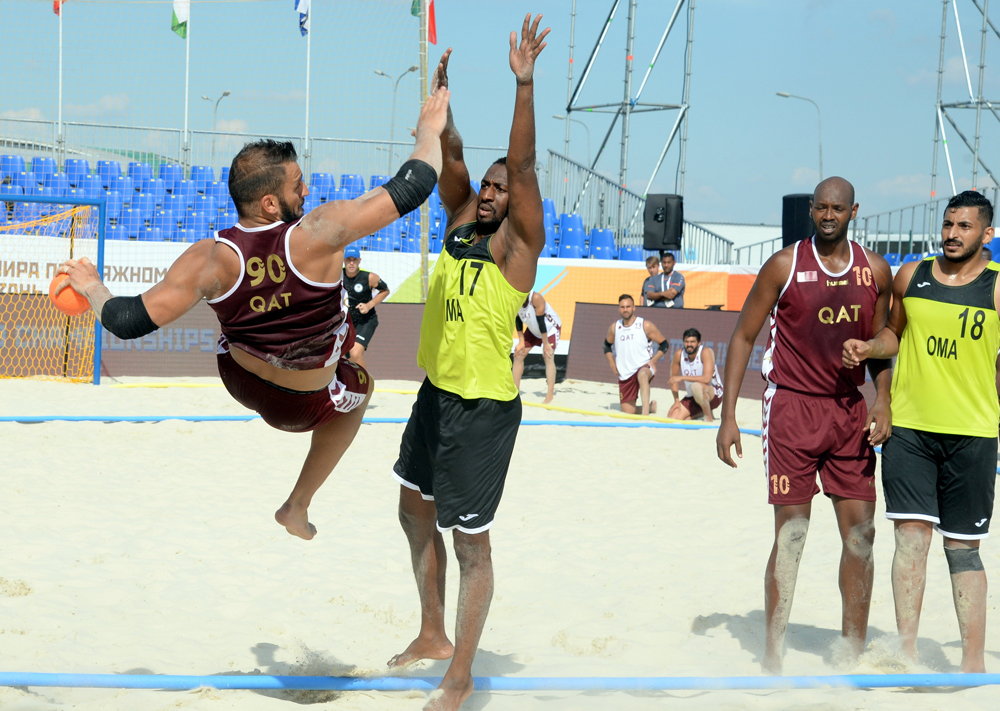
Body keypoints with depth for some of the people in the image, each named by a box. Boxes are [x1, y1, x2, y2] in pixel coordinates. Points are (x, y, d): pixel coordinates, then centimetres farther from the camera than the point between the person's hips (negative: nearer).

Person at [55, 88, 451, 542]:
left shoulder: (208, 261, -27)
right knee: (359, 386, 32)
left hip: (239, 379, 3)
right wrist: (430, 131, -11)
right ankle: (297, 507, 34)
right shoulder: (319, 234, -35)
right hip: (303, 405, -3)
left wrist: (91, 288, -2)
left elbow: (128, 321, -23)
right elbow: (409, 189, -30)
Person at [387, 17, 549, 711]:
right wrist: (444, 88, -11)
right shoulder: (460, 224, 7)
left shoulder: (516, 244, -11)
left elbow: (522, 164, -21)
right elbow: (451, 155, 2)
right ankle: (433, 635, 38)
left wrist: (525, 84, -29)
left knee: (471, 545, -1)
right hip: (436, 394, 8)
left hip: (485, 408, -8)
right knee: (415, 511, 21)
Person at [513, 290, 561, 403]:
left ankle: (550, 396, -22)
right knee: (518, 355, 4)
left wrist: (546, 344, -25)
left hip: (551, 327, -6)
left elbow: (541, 321, -31)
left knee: (548, 356, -21)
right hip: (533, 329, 6)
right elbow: (518, 320, -5)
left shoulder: (536, 298, -37)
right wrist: (521, 341, -6)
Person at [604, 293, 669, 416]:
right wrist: (612, 365, 11)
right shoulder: (614, 328, 6)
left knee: (642, 375, -44)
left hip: (644, 367, -5)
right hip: (624, 375, 5)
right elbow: (607, 345, 23)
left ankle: (645, 412, -52)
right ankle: (651, 406, 31)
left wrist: (653, 361, -10)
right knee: (628, 413, 3)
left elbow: (664, 344, 1)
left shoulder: (646, 326, -5)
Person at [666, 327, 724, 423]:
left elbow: (707, 379, -32)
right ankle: (700, 413, 17)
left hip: (714, 395, -6)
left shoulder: (706, 352, -21)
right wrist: (676, 400, -1)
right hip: (692, 398, 6)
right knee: (671, 418, -8)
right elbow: (673, 378, 7)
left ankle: (709, 418, -16)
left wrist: (683, 377, -29)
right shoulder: (679, 355, -6)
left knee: (696, 386, -39)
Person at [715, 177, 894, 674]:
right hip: (792, 408, -4)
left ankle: (854, 652, 14)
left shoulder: (875, 272, 6)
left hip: (850, 410, 4)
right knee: (790, 535, -6)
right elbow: (743, 337, 0)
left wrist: (882, 400, 0)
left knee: (861, 535, 3)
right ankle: (772, 656, 2)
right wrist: (728, 414, -6)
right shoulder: (784, 267, -5)